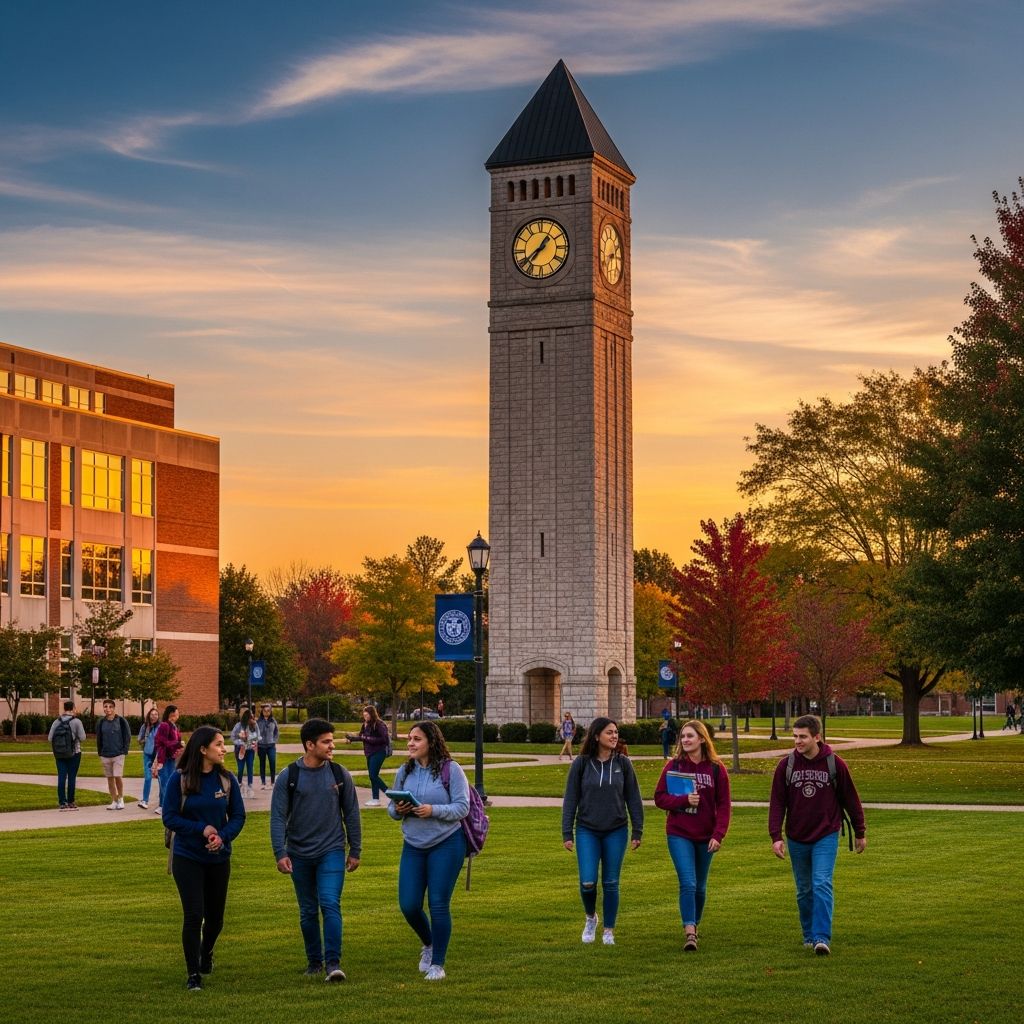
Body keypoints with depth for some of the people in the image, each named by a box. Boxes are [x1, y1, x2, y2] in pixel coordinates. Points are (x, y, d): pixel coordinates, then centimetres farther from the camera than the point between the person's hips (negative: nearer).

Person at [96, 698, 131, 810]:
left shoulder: (121, 721, -3)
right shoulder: (101, 723, 6)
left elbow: (127, 736, 0)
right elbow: (99, 739, 13)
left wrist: (125, 750, -6)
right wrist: (100, 753, 7)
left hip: (118, 754, -4)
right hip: (105, 755, 4)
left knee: (118, 776, -11)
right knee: (110, 778, 6)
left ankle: (121, 799, 6)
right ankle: (114, 801, 13)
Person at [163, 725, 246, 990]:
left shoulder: (226, 779, -3)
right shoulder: (179, 779, -10)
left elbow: (238, 816, 2)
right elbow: (170, 818, -8)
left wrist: (223, 836, -17)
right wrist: (202, 829, -18)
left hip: (219, 857, 3)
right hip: (187, 858, -3)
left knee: (215, 916, 14)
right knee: (193, 915, -9)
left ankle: (206, 953, 44)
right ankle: (193, 973, 3)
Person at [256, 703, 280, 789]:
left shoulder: (273, 721, 4)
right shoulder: (258, 721, -3)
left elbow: (277, 732, 13)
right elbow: (255, 733, -2)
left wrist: (274, 741, 5)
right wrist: (256, 743, -8)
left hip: (271, 746, 1)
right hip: (261, 746, -1)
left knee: (273, 764, -7)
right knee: (262, 764, 8)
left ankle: (272, 782, 3)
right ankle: (263, 783, 15)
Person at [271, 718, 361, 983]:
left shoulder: (340, 774, 0)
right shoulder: (288, 777, -5)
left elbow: (351, 814, 6)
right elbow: (278, 817, -5)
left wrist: (355, 851, 6)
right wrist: (280, 853, -13)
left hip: (331, 851, -1)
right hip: (299, 855, 1)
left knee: (330, 904, -15)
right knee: (308, 911, 10)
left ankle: (333, 962, -13)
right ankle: (314, 960, 23)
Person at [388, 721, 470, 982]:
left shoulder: (450, 770, -9)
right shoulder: (405, 771, 6)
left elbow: (462, 808, -11)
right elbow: (392, 808, 13)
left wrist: (433, 810, -25)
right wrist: (397, 810, -10)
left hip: (446, 844, -5)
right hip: (413, 846, 5)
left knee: (439, 905, -4)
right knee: (408, 905, 1)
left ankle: (437, 964, 9)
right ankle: (428, 945, 30)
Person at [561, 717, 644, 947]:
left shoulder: (623, 764, 2)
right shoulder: (581, 764, -2)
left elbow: (633, 799, 5)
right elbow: (570, 800, 1)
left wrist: (637, 831, 2)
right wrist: (567, 833, -1)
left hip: (616, 832, 1)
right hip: (587, 831, -1)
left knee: (611, 884, 4)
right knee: (587, 882, -9)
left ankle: (609, 930, 18)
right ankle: (591, 918, 20)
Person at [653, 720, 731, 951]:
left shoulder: (715, 768, -2)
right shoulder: (673, 766, -2)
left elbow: (724, 805, -2)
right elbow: (659, 798, -2)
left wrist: (718, 835, -11)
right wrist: (684, 800, -19)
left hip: (705, 836, 2)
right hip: (679, 834, -2)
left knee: (700, 886, 15)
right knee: (688, 884, -14)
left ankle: (695, 924, 35)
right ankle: (690, 934, -16)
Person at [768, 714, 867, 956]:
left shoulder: (835, 764, -7)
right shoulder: (786, 765, -3)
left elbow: (850, 799, 3)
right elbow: (777, 803, -2)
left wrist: (859, 833, 8)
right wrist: (776, 836, -10)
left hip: (826, 837, -3)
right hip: (796, 838, 3)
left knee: (822, 885, -15)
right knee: (804, 890, 11)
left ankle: (822, 937, -16)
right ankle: (809, 936, 25)